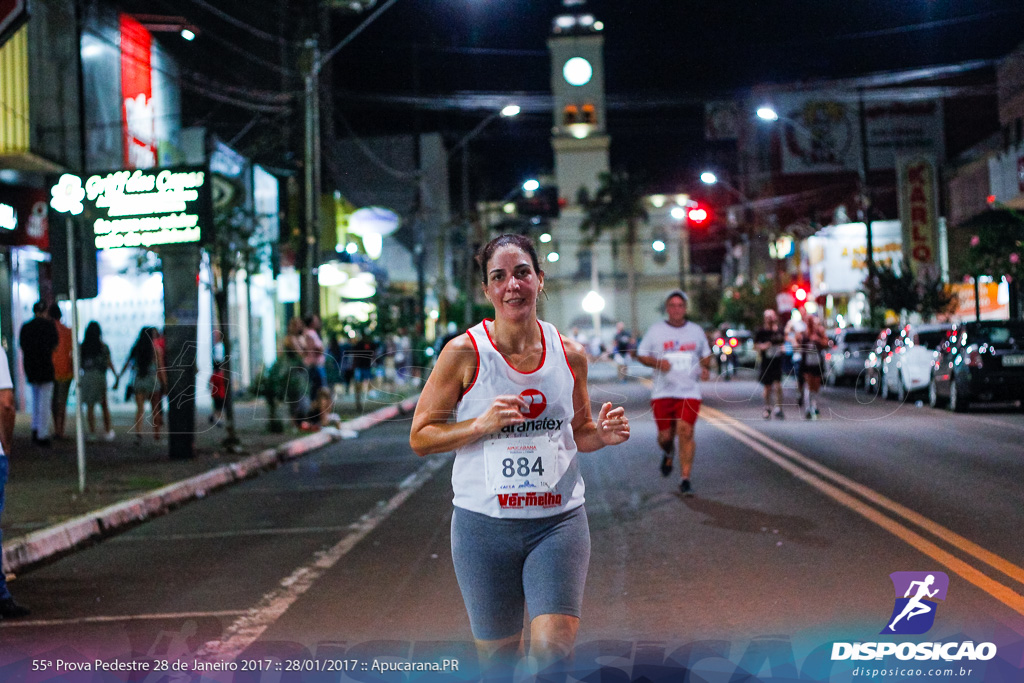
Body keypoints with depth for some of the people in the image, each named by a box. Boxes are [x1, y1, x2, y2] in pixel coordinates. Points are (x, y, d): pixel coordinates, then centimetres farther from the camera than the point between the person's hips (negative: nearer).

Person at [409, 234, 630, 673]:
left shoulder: (569, 354, 3)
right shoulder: (464, 353, -6)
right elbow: (420, 437, -3)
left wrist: (602, 434, -5)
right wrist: (481, 424, -18)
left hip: (559, 520, 1)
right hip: (484, 524, -1)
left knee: (554, 646, -14)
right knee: (497, 654, 10)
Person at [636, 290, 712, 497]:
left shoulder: (696, 330, 9)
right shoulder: (656, 330, 3)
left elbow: (706, 354, 23)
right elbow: (641, 354, 7)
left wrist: (705, 368, 2)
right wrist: (657, 362, -12)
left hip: (689, 392, 0)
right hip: (663, 392, 0)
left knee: (686, 432, -13)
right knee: (665, 435, 2)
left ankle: (685, 479, -7)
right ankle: (667, 454, 41)